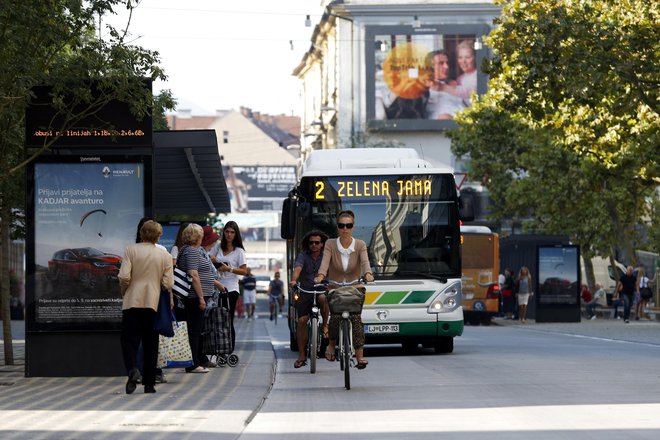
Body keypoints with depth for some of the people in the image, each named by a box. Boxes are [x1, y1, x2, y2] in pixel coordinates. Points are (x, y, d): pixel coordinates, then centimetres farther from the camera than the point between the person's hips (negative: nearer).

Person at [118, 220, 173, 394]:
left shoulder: (130, 250, -4)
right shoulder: (164, 255, 2)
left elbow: (124, 277, -11)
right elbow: (168, 284, -1)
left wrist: (124, 292, 7)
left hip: (132, 303, -2)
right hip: (154, 303, 2)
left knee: (129, 340, -2)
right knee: (150, 344, 9)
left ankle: (132, 369, -29)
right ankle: (149, 383, 9)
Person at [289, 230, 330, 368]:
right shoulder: (303, 256, 3)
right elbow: (298, 268, -15)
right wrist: (294, 280, -35)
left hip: (321, 289, -1)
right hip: (305, 291, 1)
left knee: (323, 298, -36)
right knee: (302, 321, -7)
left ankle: (325, 326, -11)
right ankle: (301, 356, 1)